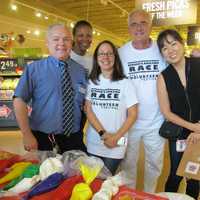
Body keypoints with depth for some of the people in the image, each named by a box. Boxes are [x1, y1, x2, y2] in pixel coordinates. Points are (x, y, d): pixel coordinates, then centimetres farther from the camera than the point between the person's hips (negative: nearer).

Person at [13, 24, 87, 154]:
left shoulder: (81, 71, 4)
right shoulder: (34, 69, -5)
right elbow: (19, 101, -9)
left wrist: (80, 132, 0)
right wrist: (27, 135, -13)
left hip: (74, 139, 3)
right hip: (43, 139, -2)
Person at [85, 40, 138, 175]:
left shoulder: (125, 83, -5)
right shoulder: (91, 82, 2)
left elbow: (132, 115, -5)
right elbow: (88, 110, -1)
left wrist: (116, 137, -13)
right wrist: (102, 133, -14)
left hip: (116, 146, -2)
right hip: (93, 143, 2)